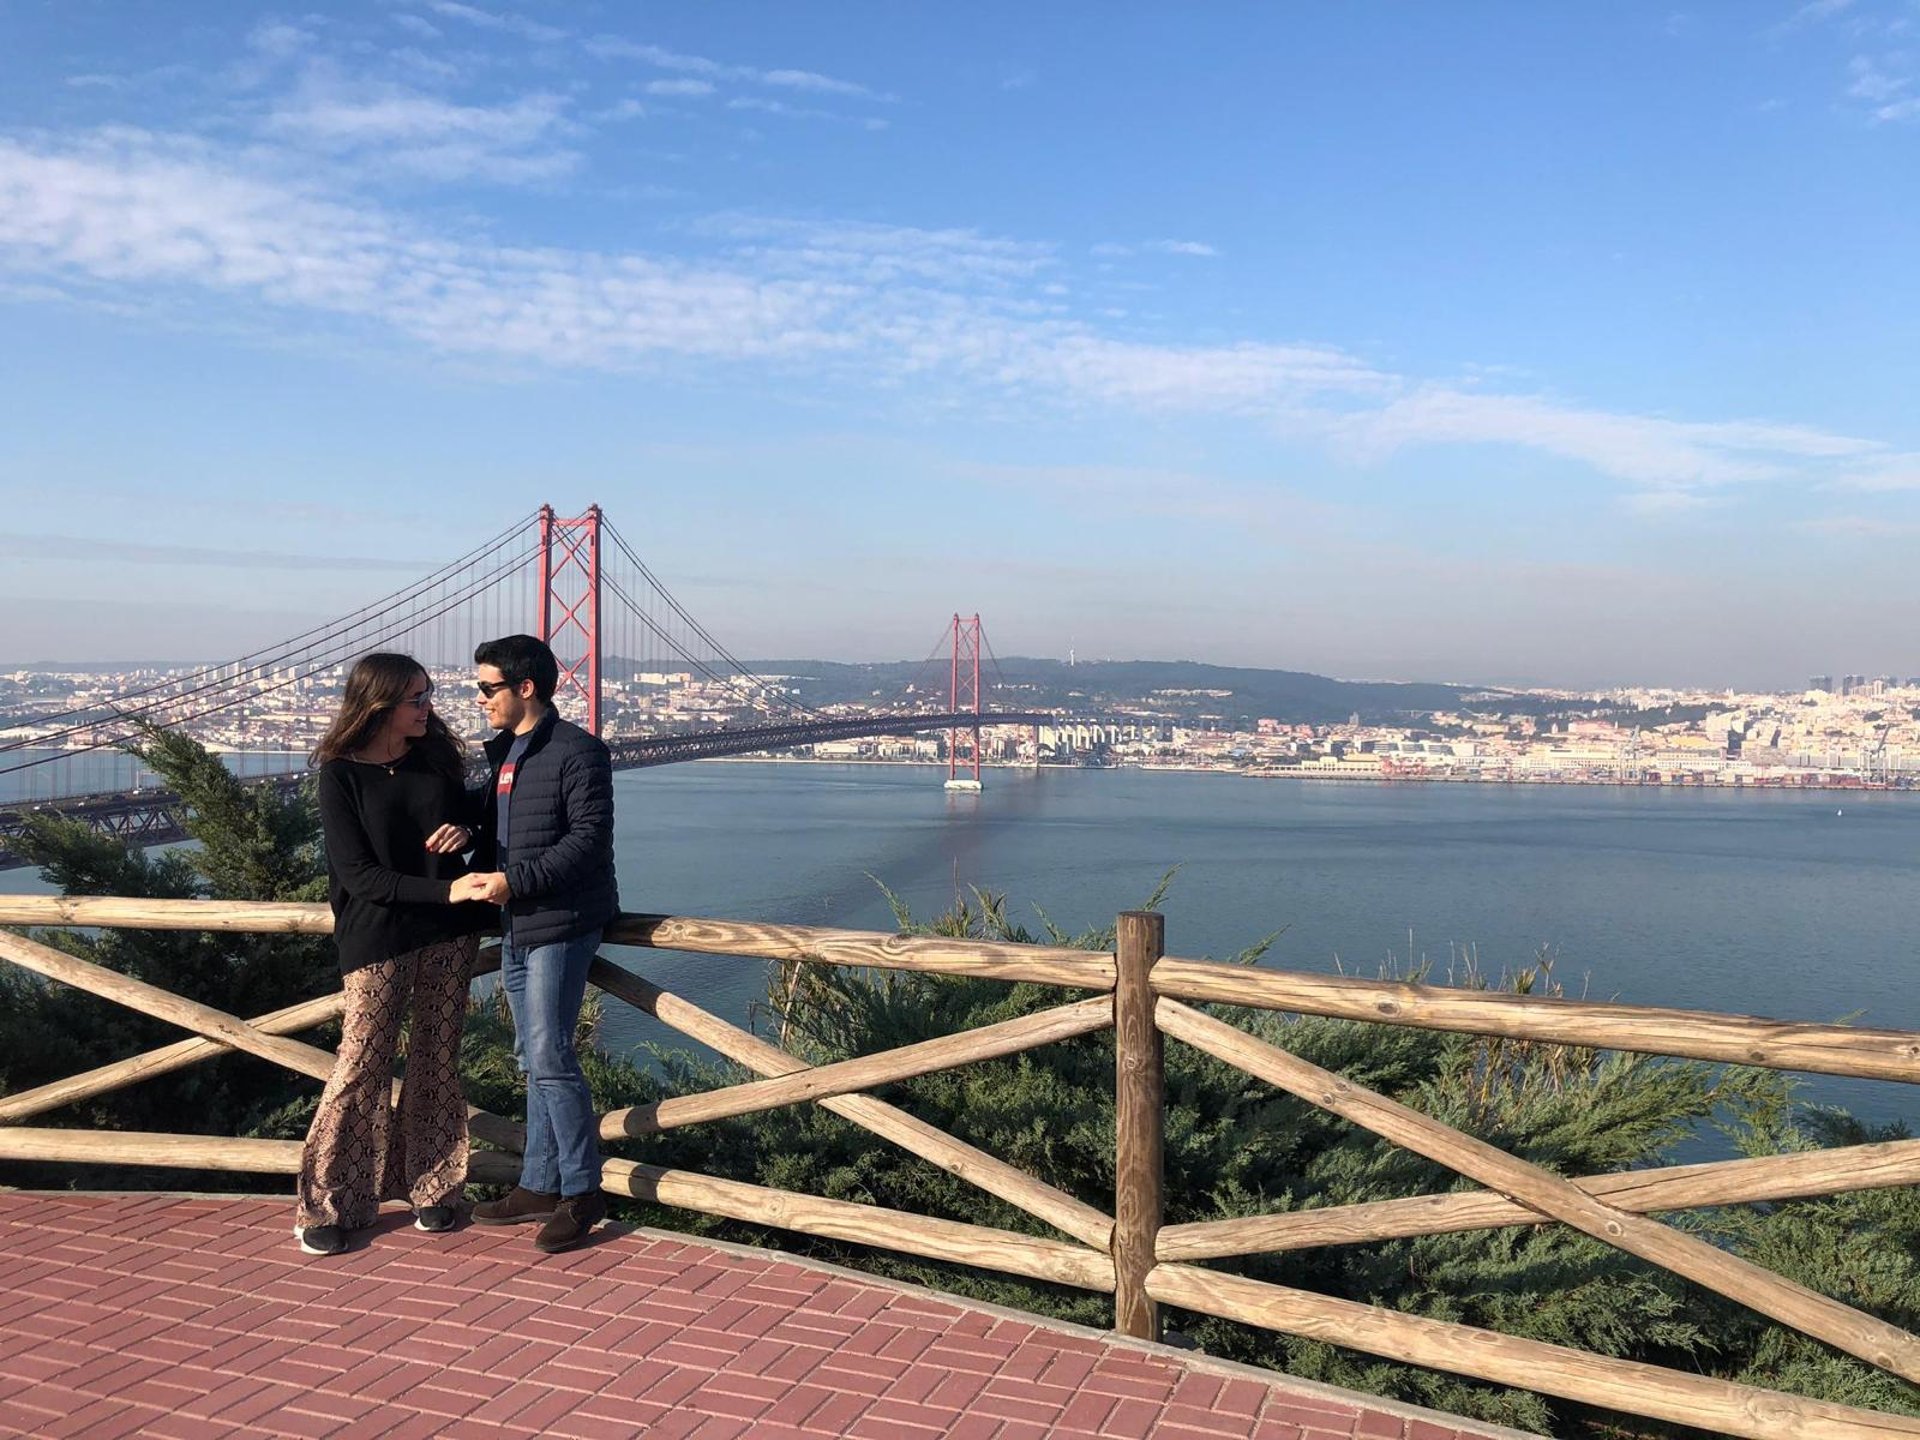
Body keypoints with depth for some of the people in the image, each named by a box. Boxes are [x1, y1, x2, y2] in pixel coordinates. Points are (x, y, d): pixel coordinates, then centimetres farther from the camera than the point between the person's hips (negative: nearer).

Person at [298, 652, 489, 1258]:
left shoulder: (437, 755, 5)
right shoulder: (341, 775, -8)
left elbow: (466, 817, 19)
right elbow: (358, 874, -13)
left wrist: (465, 832, -6)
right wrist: (445, 890, -22)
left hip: (448, 933, 4)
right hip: (379, 939, -4)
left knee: (437, 1062, 10)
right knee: (362, 1066, -2)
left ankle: (431, 1186, 23)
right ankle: (326, 1204, 12)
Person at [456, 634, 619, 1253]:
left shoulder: (576, 751, -12)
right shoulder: (500, 752, 15)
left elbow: (589, 839, -19)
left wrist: (513, 880, -23)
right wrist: (477, 871, 0)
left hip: (560, 924, -9)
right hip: (514, 925, 9)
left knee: (550, 1056, -9)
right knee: (534, 1061, 14)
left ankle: (582, 1192, 4)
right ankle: (540, 1186, 24)